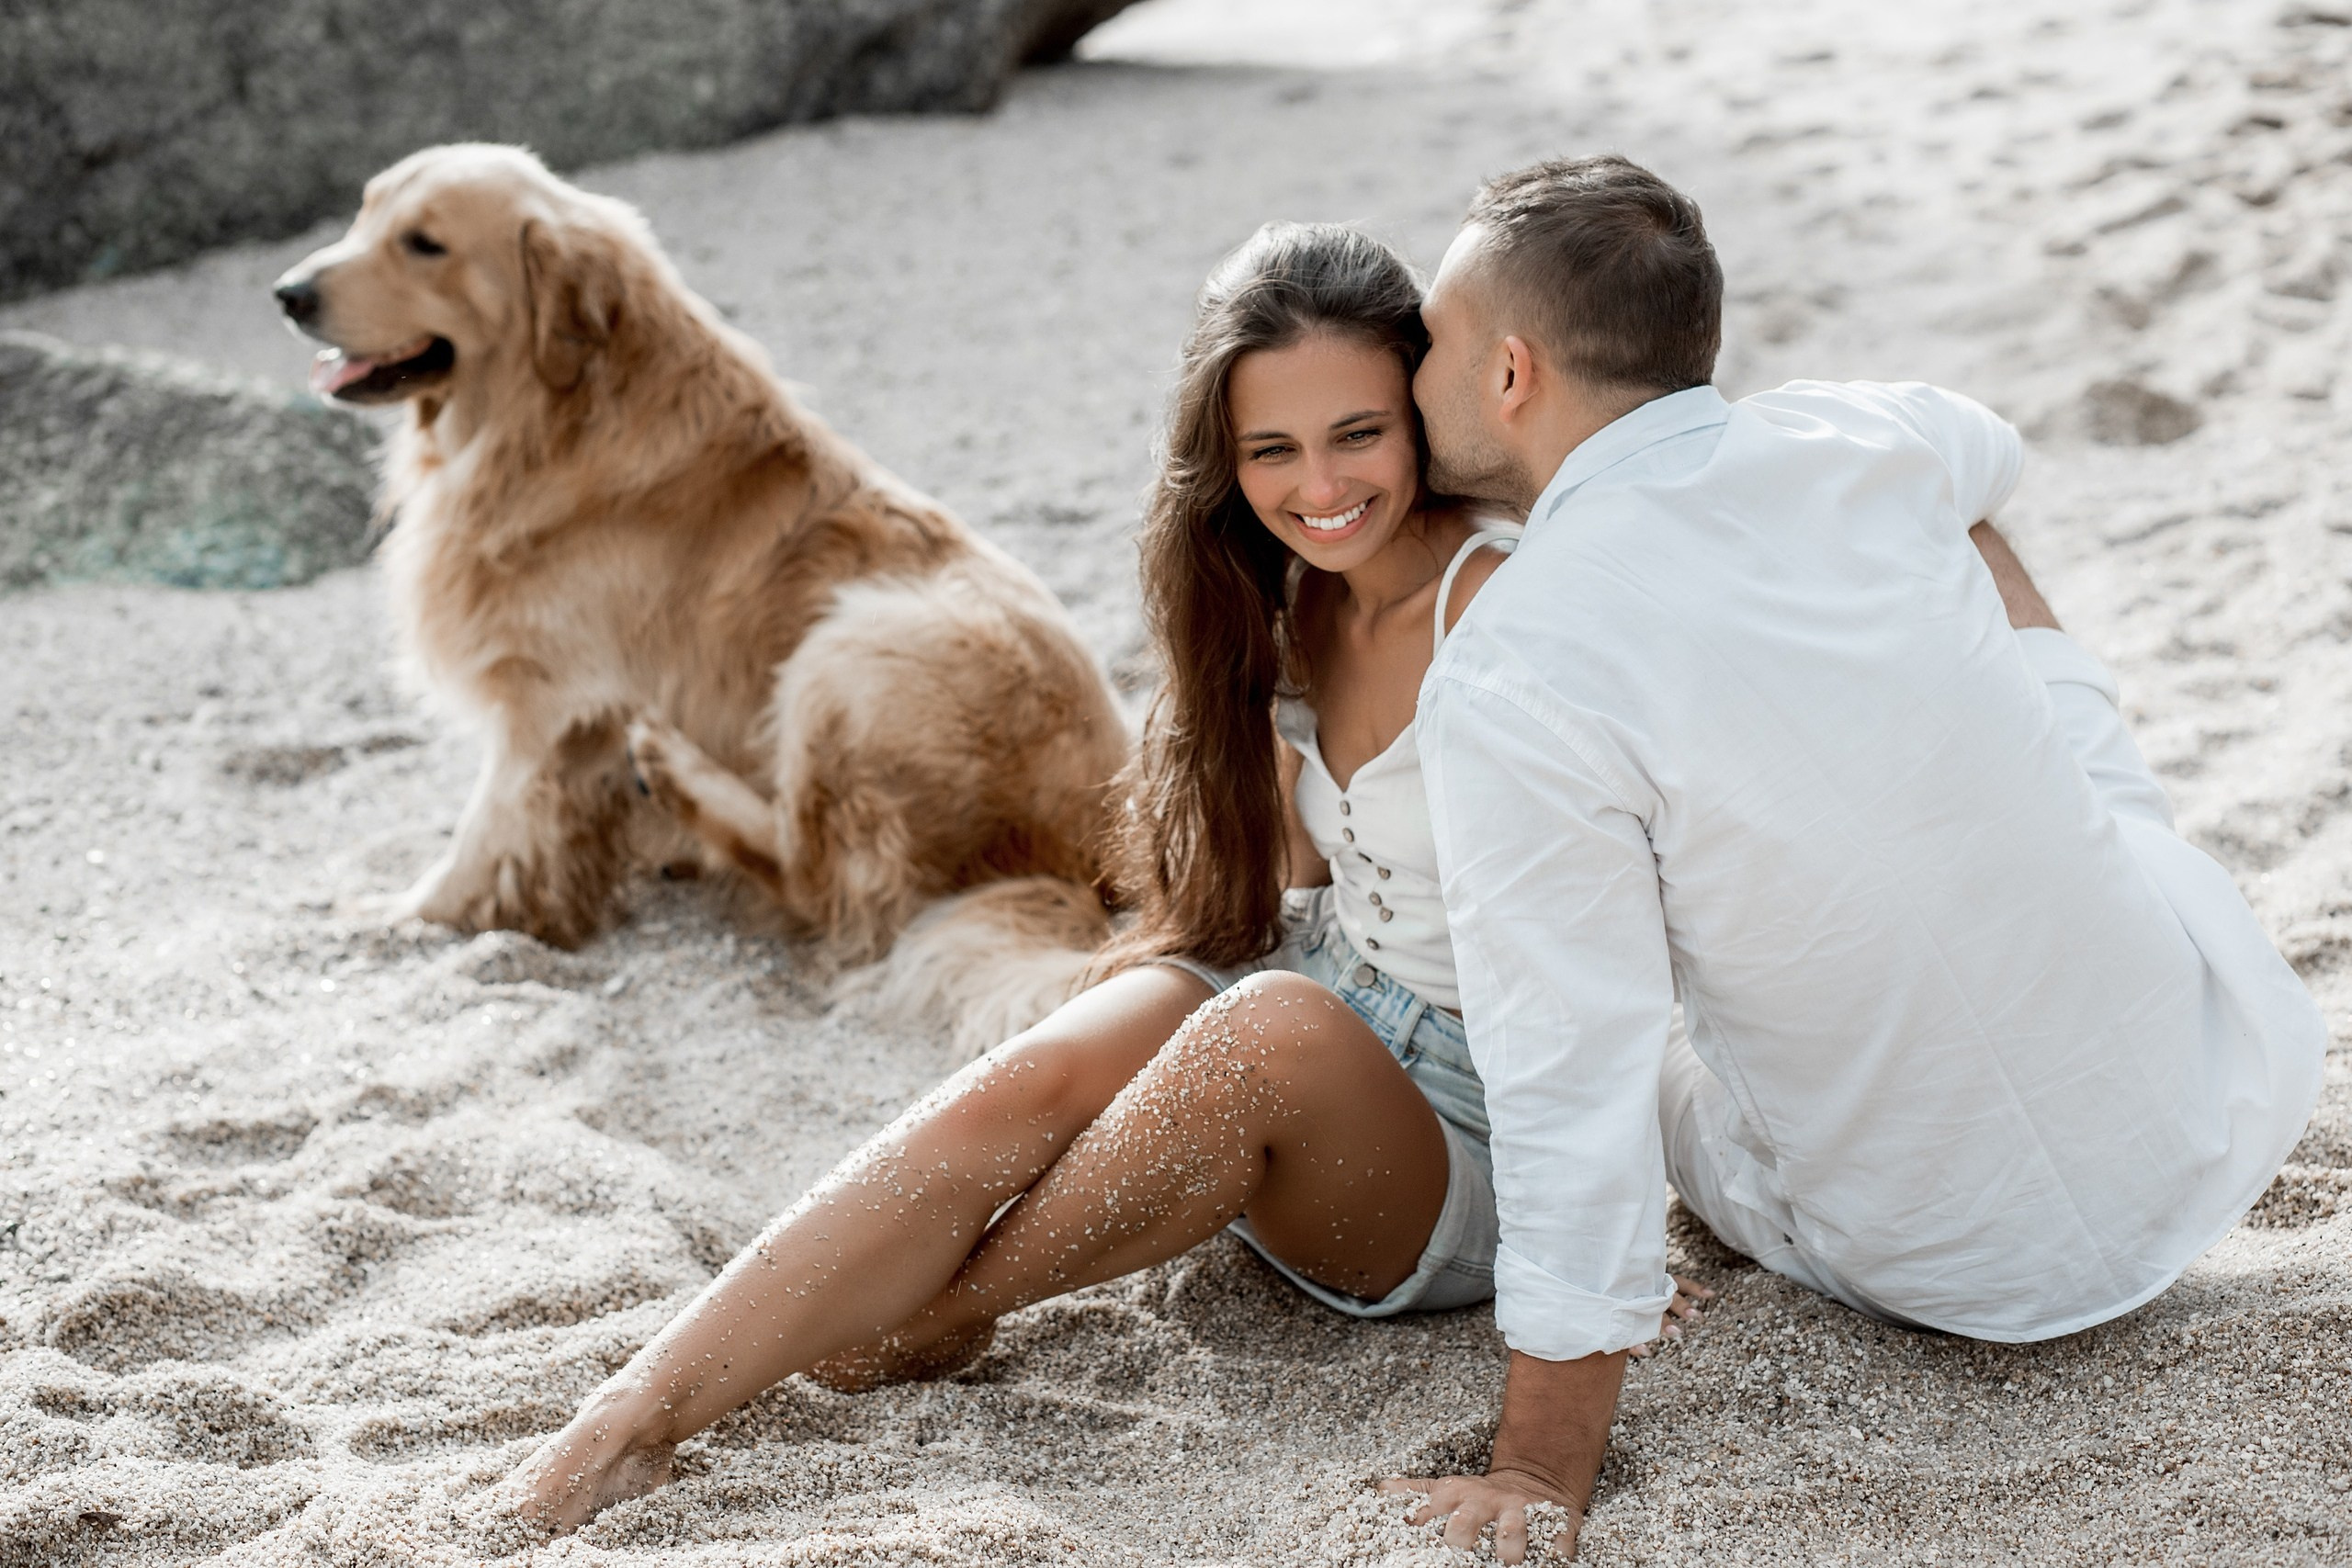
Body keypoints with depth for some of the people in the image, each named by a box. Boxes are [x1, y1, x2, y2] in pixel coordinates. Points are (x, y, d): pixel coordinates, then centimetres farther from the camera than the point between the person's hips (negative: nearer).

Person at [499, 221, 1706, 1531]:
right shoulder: (1294, 599, 6)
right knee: (1028, 1085, -24)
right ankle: (626, 1426, -31)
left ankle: (946, 1315, -17)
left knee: (1279, 1023, -37)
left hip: (1465, 1143, -6)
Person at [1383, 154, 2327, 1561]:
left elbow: (1574, 1092, -24)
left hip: (1961, 1270, -3)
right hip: (2237, 1098, 3)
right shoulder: (1863, 441, -7)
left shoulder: (1504, 689, -23)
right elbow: (1984, 455, 20)